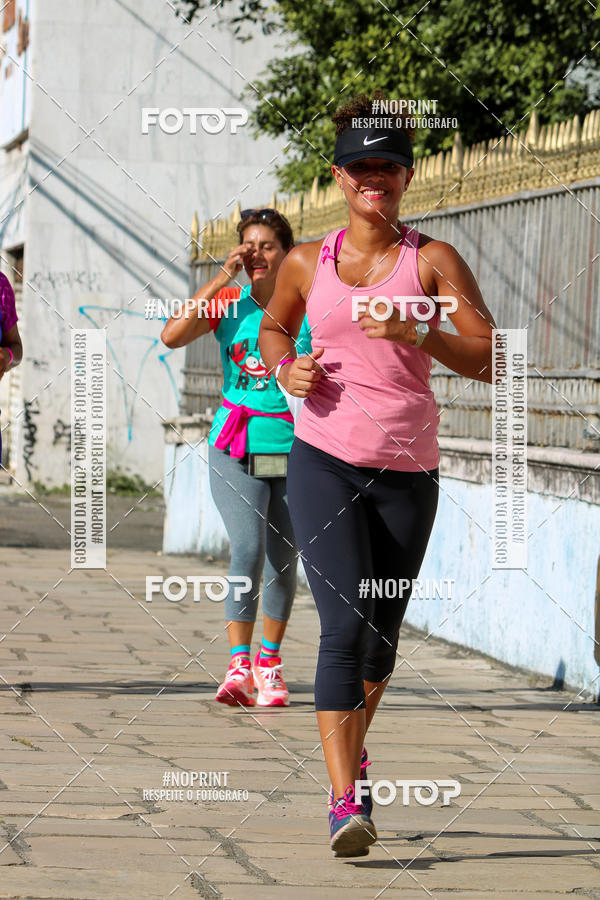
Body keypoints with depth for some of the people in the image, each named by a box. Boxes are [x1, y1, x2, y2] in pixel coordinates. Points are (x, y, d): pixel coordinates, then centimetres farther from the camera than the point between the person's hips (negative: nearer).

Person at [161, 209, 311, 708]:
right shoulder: (228, 303, 3)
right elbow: (172, 336, -12)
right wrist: (221, 278, -12)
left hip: (295, 451, 1)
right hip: (235, 450, -1)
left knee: (283, 562, 8)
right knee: (248, 548, -20)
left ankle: (269, 663, 26)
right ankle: (238, 666, -20)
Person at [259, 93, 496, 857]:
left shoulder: (433, 261, 0)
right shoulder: (308, 263, 6)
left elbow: (488, 360, -6)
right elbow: (274, 324, 25)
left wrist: (417, 333, -23)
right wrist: (286, 369, 3)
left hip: (407, 471, 1)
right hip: (324, 459, -1)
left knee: (381, 634, 14)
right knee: (344, 624, -17)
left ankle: (353, 743, 45)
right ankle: (344, 801, -19)